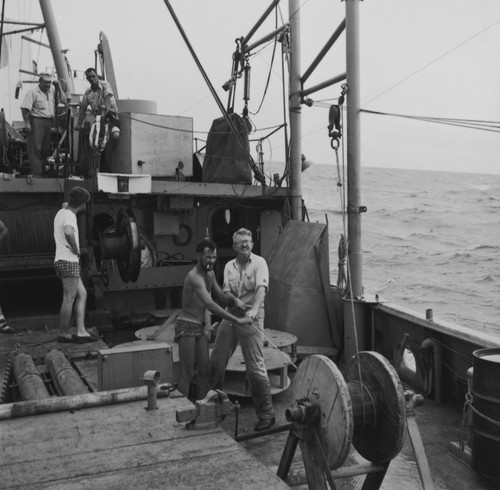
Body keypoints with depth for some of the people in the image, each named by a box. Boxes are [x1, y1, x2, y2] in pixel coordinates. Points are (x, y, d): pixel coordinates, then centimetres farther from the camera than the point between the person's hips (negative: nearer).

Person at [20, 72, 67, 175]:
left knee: (46, 149, 12)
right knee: (35, 149, -6)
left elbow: (63, 100, 9)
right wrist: (27, 123, -17)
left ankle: (43, 170, 24)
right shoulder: (33, 92, -7)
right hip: (36, 121, -7)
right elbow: (24, 108, -11)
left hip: (49, 123, 7)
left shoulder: (52, 90, 11)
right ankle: (36, 173, -5)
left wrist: (58, 87, 3)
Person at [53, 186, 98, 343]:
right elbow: (68, 232, -36)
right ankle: (63, 334, 5)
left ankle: (81, 332, 9)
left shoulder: (60, 212, 15)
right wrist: (76, 249, -20)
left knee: (82, 294, 11)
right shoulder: (69, 216, -14)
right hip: (69, 261, -10)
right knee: (69, 299, -3)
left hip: (61, 260, 10)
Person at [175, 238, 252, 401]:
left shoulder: (210, 273, 9)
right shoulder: (194, 277, -23)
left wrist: (234, 300, -8)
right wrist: (236, 320, -33)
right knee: (187, 374, -7)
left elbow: (220, 296, 15)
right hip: (186, 326, -9)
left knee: (204, 371, 6)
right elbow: (210, 305, -32)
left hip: (200, 327, 9)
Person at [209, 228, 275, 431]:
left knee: (255, 368, -5)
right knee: (216, 361, 10)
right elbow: (226, 291, 2)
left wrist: (254, 309, -35)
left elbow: (261, 288, -18)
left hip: (251, 319, -5)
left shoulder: (259, 262, -3)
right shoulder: (229, 266, 11)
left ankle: (266, 414, 7)